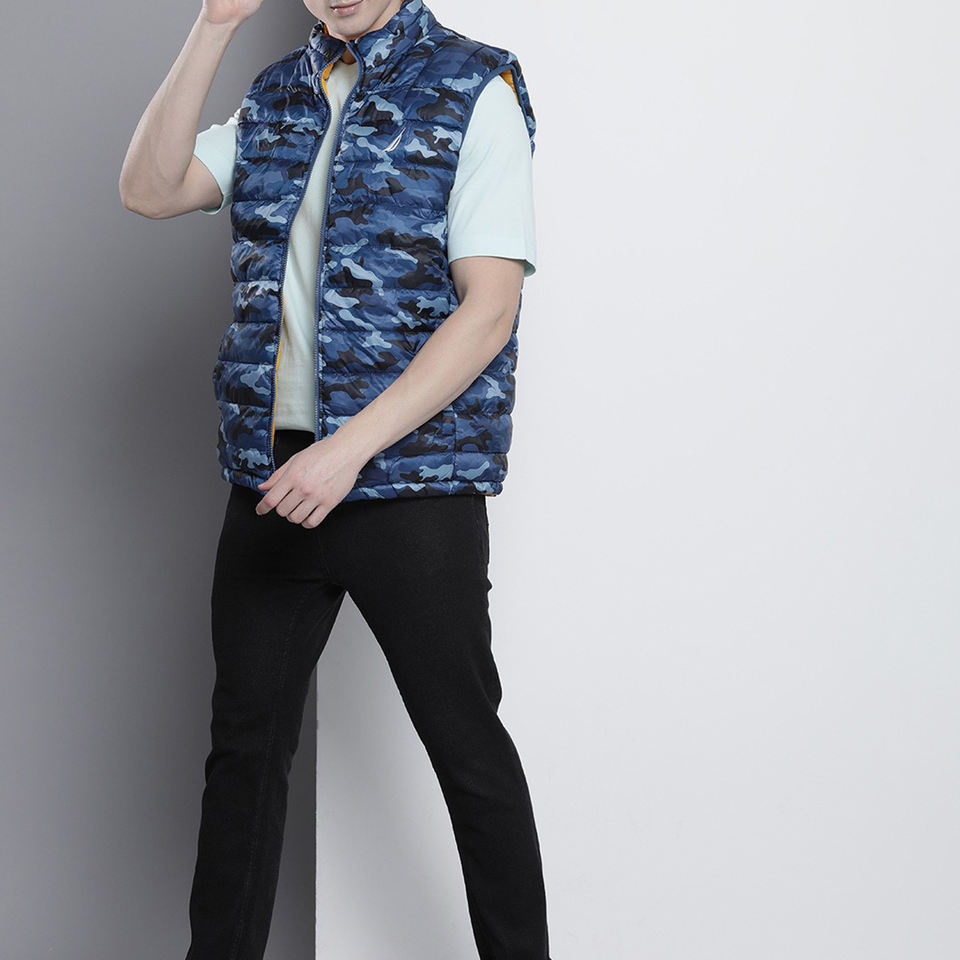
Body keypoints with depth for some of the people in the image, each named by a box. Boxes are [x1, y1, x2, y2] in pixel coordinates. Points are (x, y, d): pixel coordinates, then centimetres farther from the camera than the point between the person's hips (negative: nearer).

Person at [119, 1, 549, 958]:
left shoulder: (473, 90, -5)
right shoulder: (276, 97, 13)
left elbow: (489, 307, -13)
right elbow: (148, 189, 1)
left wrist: (351, 447, -20)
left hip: (410, 481, -5)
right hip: (271, 477, 5)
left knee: (466, 746, 4)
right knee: (245, 743, 12)